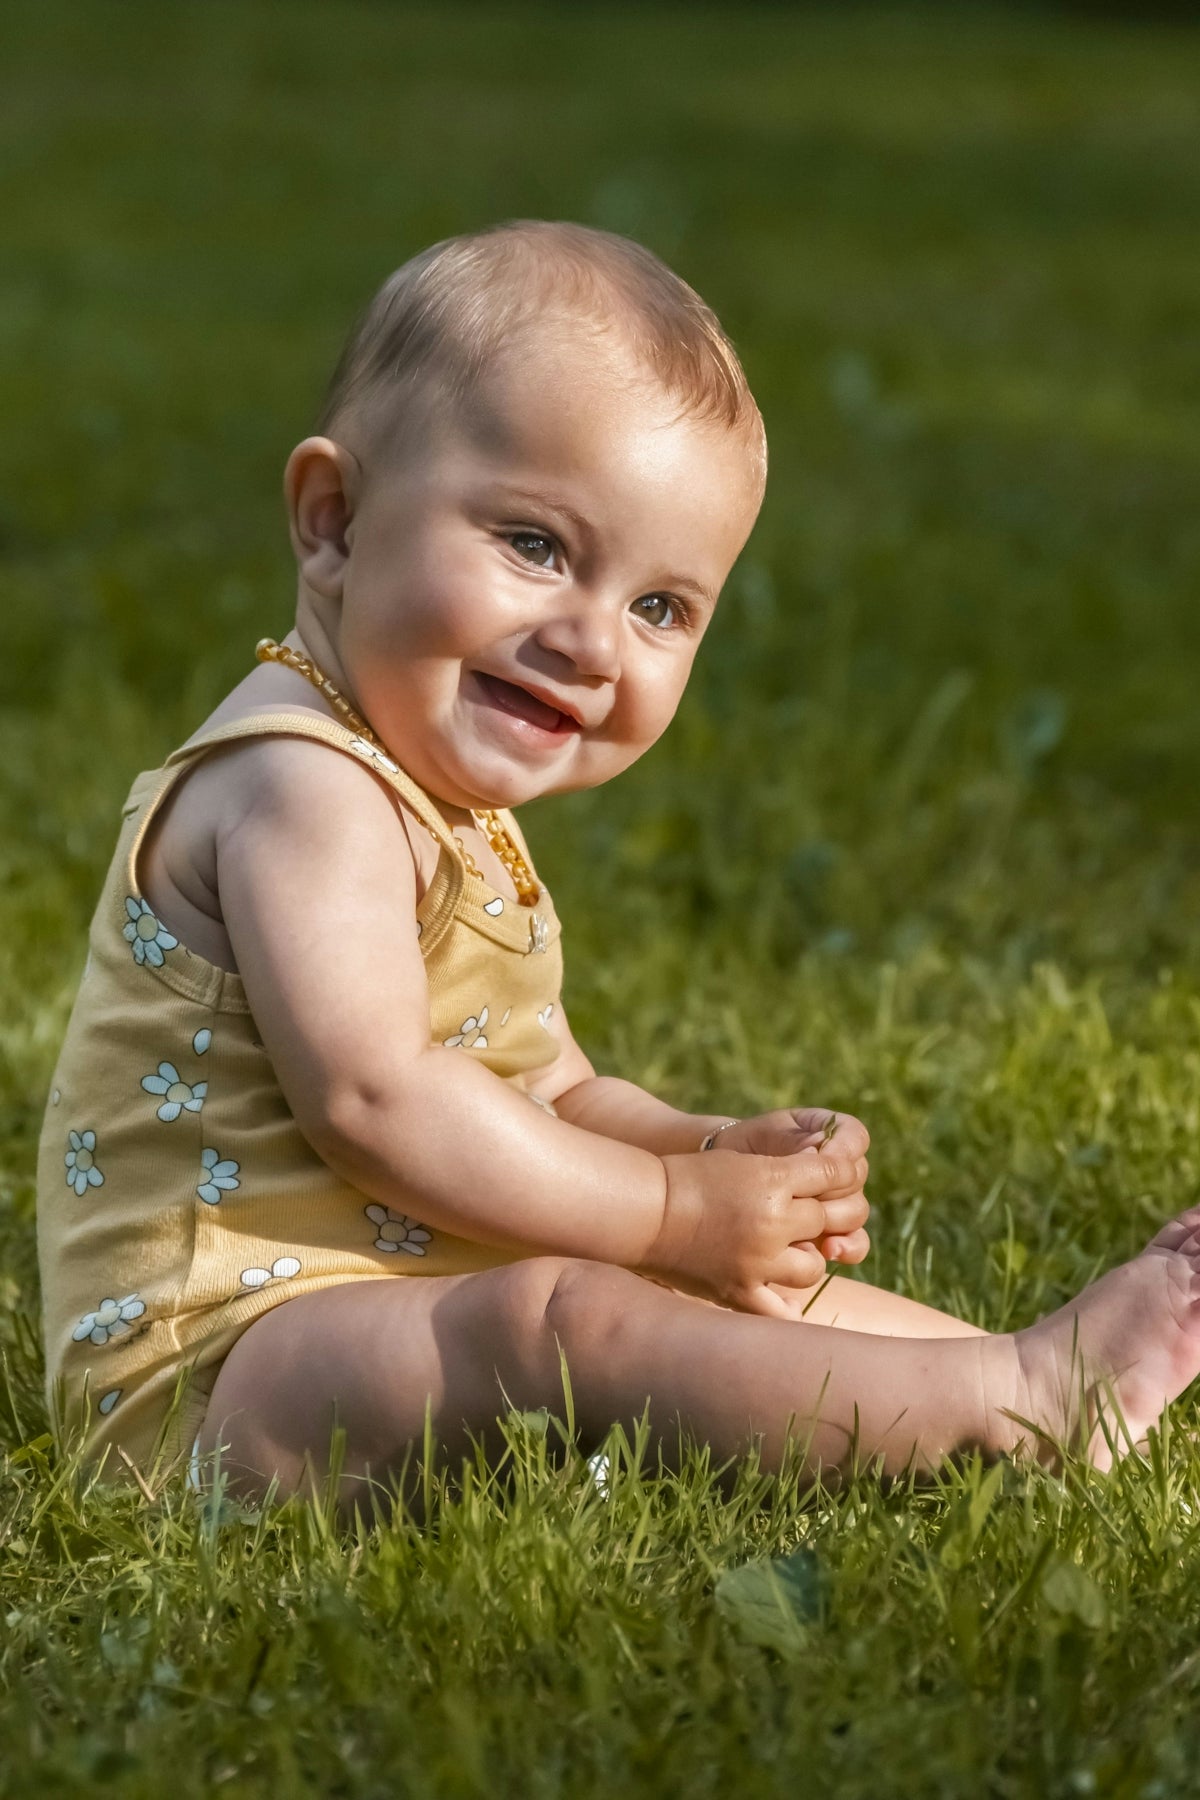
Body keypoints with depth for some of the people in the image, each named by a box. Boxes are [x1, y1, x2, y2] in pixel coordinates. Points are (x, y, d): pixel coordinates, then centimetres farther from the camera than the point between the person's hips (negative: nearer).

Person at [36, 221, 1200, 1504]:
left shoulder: (450, 806, 17)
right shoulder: (301, 788, -17)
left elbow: (549, 1094, 20)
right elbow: (372, 1099, -26)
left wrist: (724, 1153, -1)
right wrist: (674, 1205, -17)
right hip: (216, 1367, -11)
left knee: (755, 1286, 13)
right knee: (560, 1317, -31)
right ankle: (1021, 1401, -31)